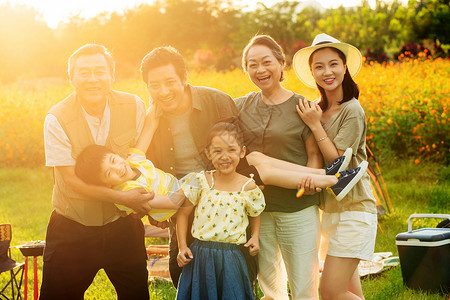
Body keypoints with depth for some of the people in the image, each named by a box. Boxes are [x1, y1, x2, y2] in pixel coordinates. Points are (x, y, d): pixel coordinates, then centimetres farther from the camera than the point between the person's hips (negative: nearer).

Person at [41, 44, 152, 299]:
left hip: (122, 225, 2)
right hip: (72, 230, -2)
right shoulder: (57, 119, -14)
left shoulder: (134, 107, -7)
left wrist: (148, 202, -7)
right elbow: (72, 179, -17)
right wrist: (122, 197, -25)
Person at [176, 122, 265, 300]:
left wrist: (255, 237, 4)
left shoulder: (248, 187, -2)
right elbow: (183, 213, 5)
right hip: (200, 256, 0)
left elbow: (255, 214, 19)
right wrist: (182, 247, 1)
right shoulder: (200, 181, -4)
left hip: (231, 258, 0)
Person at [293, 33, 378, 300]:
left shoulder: (352, 111, -14)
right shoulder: (317, 109, 8)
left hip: (353, 209, -7)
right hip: (330, 209, 7)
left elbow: (337, 161, -17)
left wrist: (315, 125, -16)